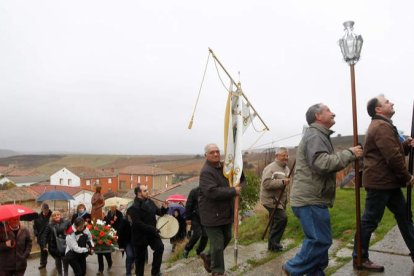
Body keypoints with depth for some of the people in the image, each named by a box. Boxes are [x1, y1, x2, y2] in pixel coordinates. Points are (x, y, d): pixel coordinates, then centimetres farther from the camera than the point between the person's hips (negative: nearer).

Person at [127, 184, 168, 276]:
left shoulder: (150, 202, 4)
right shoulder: (134, 207, -19)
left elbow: (158, 212, 14)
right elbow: (138, 224, -26)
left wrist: (164, 208, -9)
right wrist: (152, 229, -28)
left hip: (152, 232, 5)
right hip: (140, 235, -5)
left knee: (160, 247, -13)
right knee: (140, 257, 8)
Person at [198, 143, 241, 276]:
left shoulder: (224, 167, 7)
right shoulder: (206, 172, -19)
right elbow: (212, 192, -31)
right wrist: (234, 191, -25)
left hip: (226, 212, 9)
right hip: (213, 214, -9)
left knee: (226, 238, 23)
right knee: (218, 244, 1)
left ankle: (209, 257, 43)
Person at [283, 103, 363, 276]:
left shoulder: (319, 135, 22)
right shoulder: (314, 135, -13)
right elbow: (322, 163, -27)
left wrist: (349, 155, 12)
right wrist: (349, 153, -18)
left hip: (312, 198, 11)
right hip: (310, 199, -11)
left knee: (318, 240, 15)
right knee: (321, 240, -7)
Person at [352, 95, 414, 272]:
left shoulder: (383, 125, 20)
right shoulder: (382, 126, -16)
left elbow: (395, 150, 22)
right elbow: (393, 157, -22)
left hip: (388, 181, 11)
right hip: (380, 182, -11)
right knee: (369, 221, -3)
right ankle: (360, 259, 7)